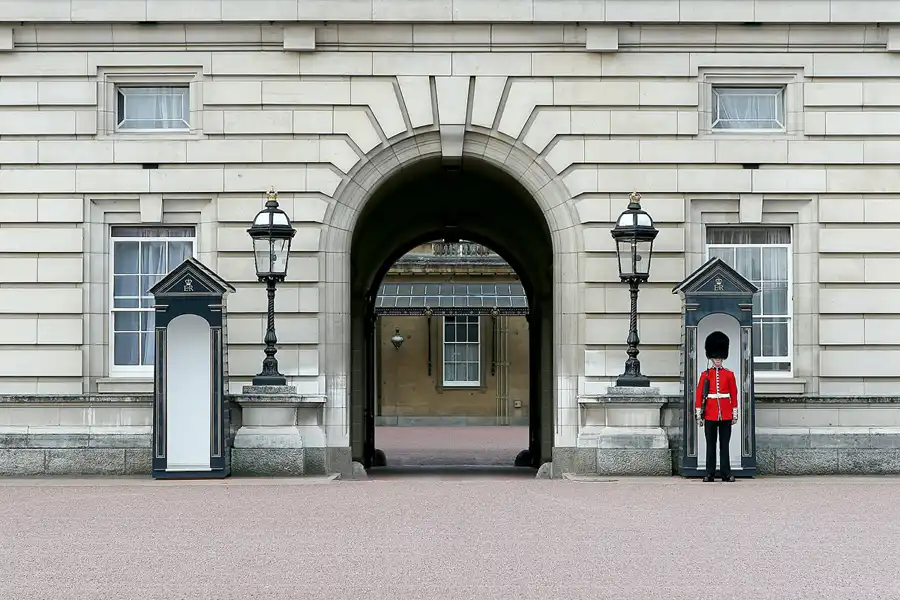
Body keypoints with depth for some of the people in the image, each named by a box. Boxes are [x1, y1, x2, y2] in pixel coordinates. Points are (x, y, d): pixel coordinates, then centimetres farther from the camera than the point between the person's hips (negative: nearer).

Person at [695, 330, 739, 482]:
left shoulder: (729, 375, 6)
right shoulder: (705, 375, 5)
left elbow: (734, 395, 7)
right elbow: (699, 395, 3)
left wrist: (734, 414, 3)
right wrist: (698, 414, -1)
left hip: (726, 415, 0)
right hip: (710, 415, 0)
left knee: (724, 445, 3)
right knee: (711, 445, 2)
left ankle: (726, 474, 6)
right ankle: (710, 474, 5)